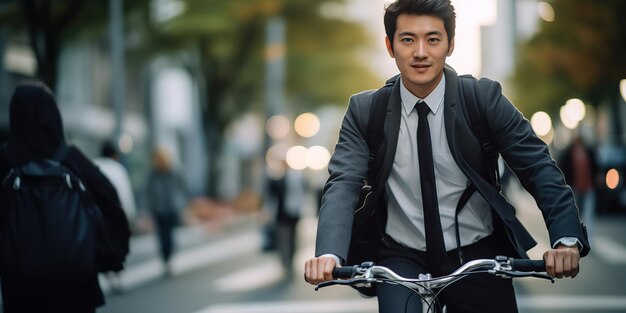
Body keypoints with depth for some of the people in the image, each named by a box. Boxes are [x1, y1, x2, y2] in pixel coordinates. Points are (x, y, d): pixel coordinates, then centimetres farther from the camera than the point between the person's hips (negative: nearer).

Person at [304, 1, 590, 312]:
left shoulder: (484, 98, -5)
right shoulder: (364, 110, -2)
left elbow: (538, 167, -10)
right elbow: (343, 184, -13)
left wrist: (567, 239, -28)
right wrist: (328, 253, -33)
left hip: (477, 256, 1)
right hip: (402, 257, -1)